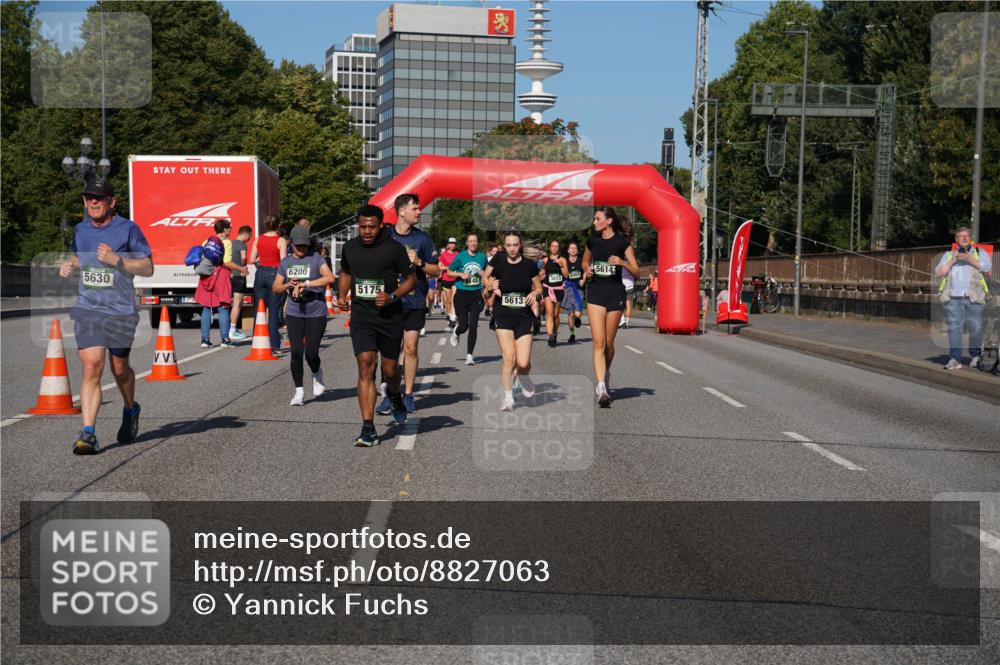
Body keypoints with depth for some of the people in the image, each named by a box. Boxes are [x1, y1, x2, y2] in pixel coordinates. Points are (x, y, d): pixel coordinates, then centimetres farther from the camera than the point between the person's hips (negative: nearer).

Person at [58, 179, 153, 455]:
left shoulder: (128, 229, -5)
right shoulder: (80, 229, 10)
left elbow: (147, 268, -5)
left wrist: (116, 259, -19)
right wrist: (68, 265, 7)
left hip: (120, 311, -2)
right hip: (87, 310, 2)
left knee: (119, 368, 12)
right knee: (91, 368, -12)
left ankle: (130, 409, 42)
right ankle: (88, 434, -13)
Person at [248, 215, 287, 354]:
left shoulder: (258, 239, 3)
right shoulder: (281, 241, -8)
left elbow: (252, 260, 4)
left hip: (261, 273, 3)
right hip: (274, 274, -3)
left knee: (258, 310, 9)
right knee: (273, 311, 0)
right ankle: (274, 345, -1)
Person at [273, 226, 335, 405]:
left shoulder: (316, 259, -3)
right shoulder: (286, 262, 11)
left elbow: (330, 278, -20)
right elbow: (276, 287, 15)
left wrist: (305, 284, -23)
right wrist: (289, 285, -6)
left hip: (316, 313, -3)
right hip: (294, 313, 3)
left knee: (311, 353, -6)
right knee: (296, 351, -5)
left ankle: (317, 374, 27)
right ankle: (299, 390, 3)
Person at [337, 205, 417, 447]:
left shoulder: (394, 248, -8)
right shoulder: (350, 247, 4)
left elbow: (411, 279, 0)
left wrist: (392, 297, -15)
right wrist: (342, 295, 6)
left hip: (390, 316, -1)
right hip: (361, 316, 1)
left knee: (390, 369, 9)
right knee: (366, 366, -13)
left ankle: (395, 397, 47)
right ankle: (368, 429, -15)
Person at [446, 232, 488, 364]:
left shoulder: (482, 257, 4)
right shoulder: (460, 256, -2)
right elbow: (449, 272, 5)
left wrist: (484, 274, -3)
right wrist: (460, 274, -12)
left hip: (476, 295, 1)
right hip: (462, 294, -1)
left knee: (473, 326, -7)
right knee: (463, 326, 0)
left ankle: (469, 355, 1)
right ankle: (456, 332, 39)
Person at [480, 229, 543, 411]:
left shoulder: (530, 265, -3)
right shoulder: (499, 259, -2)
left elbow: (539, 288, 7)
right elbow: (485, 277, 13)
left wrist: (534, 294, -15)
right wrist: (491, 285, -8)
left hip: (523, 317, 0)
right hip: (503, 316, 0)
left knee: (523, 363, -9)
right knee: (509, 358, -13)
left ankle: (523, 377, 29)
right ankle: (508, 398, 5)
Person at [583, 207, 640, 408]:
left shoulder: (622, 241, -4)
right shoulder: (593, 240, 6)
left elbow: (636, 271, -4)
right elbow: (585, 261, 24)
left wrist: (623, 263, -22)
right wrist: (587, 270, 2)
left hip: (615, 293, -2)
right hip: (595, 292, 2)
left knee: (609, 343, 8)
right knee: (598, 342, -11)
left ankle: (606, 374, 36)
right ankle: (602, 388, -18)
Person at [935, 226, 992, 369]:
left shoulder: (979, 253, 16)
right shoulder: (948, 255, 22)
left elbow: (987, 266, -3)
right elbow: (939, 272, 10)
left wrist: (970, 259, -12)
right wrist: (952, 261, -1)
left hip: (973, 298, -1)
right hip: (953, 299, 1)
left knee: (975, 328, -3)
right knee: (954, 328, -6)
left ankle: (976, 356, 16)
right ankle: (955, 359, -6)